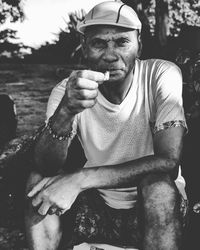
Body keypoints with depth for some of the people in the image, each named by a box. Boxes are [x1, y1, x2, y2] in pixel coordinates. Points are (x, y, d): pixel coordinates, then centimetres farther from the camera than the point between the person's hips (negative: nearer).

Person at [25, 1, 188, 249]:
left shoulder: (162, 75, -17)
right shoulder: (67, 91, -10)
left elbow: (168, 162, -26)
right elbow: (45, 167, -22)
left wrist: (82, 178, -32)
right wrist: (65, 112, -43)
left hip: (157, 206, -1)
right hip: (96, 205, 2)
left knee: (158, 183, -33)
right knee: (39, 182, -21)